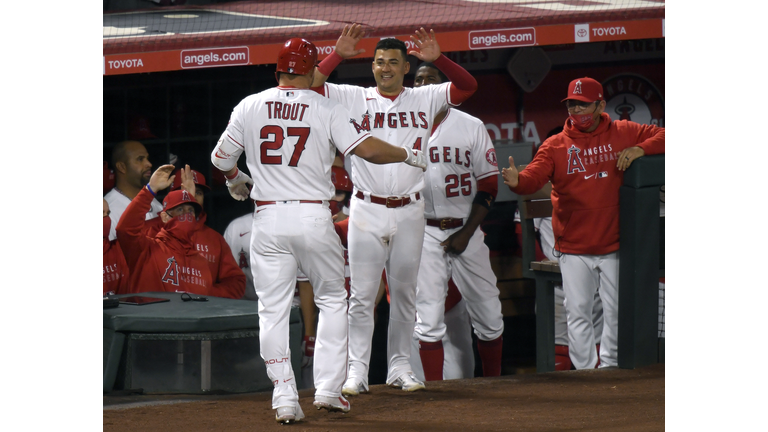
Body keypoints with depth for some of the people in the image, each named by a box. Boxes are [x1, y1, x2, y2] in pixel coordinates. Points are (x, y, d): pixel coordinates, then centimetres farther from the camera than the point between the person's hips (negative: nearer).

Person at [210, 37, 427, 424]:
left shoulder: (249, 107, 4)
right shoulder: (326, 109, -2)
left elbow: (221, 157, 10)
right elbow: (367, 149, -9)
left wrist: (234, 179, 32)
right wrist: (408, 156, 8)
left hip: (268, 219, 1)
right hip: (313, 217, -1)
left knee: (273, 309, 5)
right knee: (332, 299, 15)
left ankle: (284, 399, -2)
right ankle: (328, 389, 8)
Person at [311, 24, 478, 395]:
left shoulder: (425, 100, 6)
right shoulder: (354, 99, 3)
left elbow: (468, 86, -3)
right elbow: (310, 86, -6)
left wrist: (437, 59, -15)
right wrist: (338, 55, -15)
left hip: (409, 212, 2)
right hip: (367, 211, -2)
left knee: (404, 292, 9)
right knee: (362, 295, -2)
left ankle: (399, 367, 18)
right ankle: (357, 371, -1)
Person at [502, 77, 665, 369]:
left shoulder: (623, 134, 2)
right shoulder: (555, 145, 0)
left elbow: (663, 136, 5)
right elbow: (534, 177, -13)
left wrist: (640, 149, -13)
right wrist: (517, 182, -36)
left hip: (614, 246, 0)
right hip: (573, 250, 0)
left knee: (617, 312, 7)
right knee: (578, 313, 1)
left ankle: (609, 366, 22)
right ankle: (585, 372, 9)